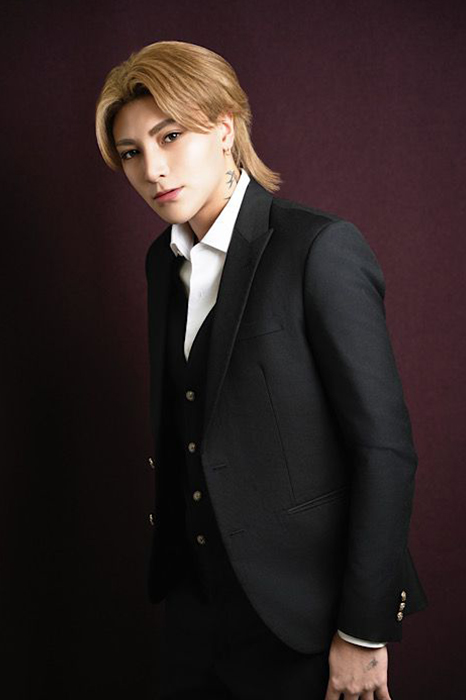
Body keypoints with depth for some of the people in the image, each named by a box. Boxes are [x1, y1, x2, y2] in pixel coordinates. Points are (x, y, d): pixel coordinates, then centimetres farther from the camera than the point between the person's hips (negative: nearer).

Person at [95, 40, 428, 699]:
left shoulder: (321, 248, -17)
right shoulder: (164, 259, 6)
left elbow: (385, 446, -18)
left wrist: (364, 632, -16)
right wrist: (170, 558, 14)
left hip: (298, 617, -6)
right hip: (195, 595, 6)